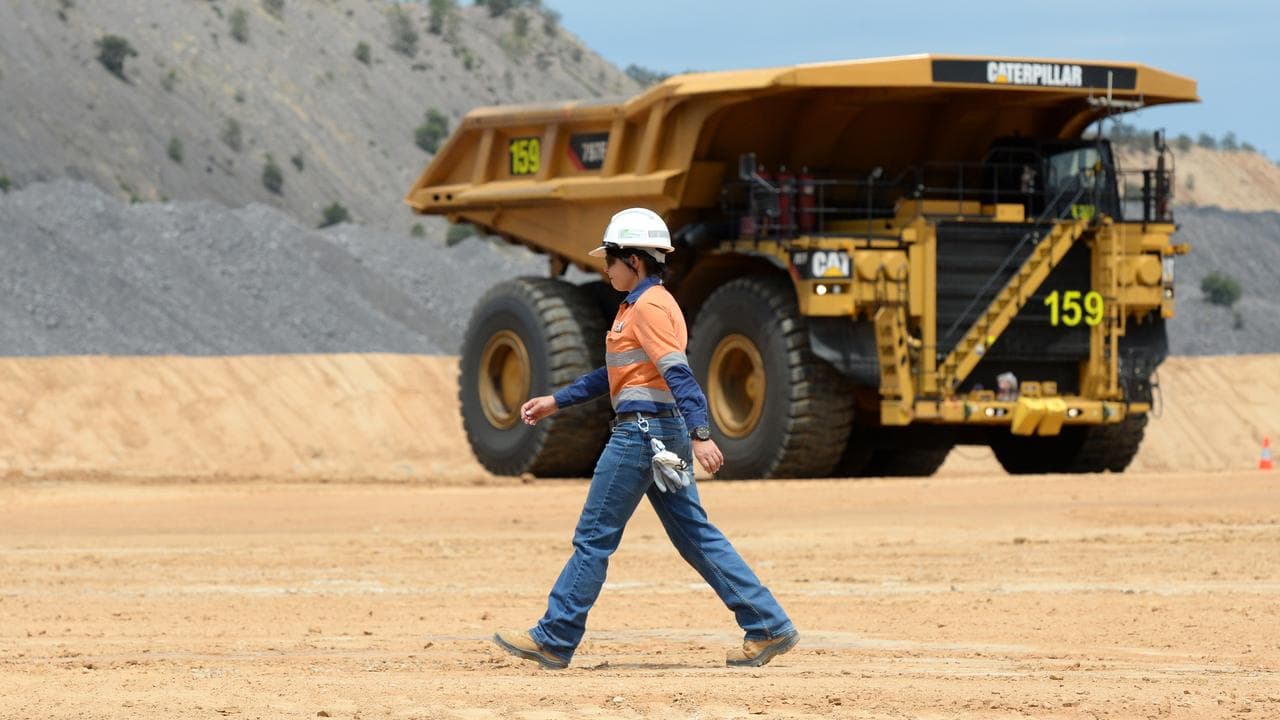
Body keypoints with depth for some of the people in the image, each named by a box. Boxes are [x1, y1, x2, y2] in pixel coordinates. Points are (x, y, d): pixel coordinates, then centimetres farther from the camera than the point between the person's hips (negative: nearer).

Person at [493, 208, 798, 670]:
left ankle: (553, 641, 3)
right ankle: (768, 627, 6)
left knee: (594, 537, -2)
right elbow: (615, 373, 27)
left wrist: (700, 434, -33)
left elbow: (678, 373, -24)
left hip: (643, 431, -10)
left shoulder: (648, 307, -13)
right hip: (665, 433, 10)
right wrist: (556, 402, 28)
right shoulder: (639, 306, 18)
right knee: (695, 536, 9)